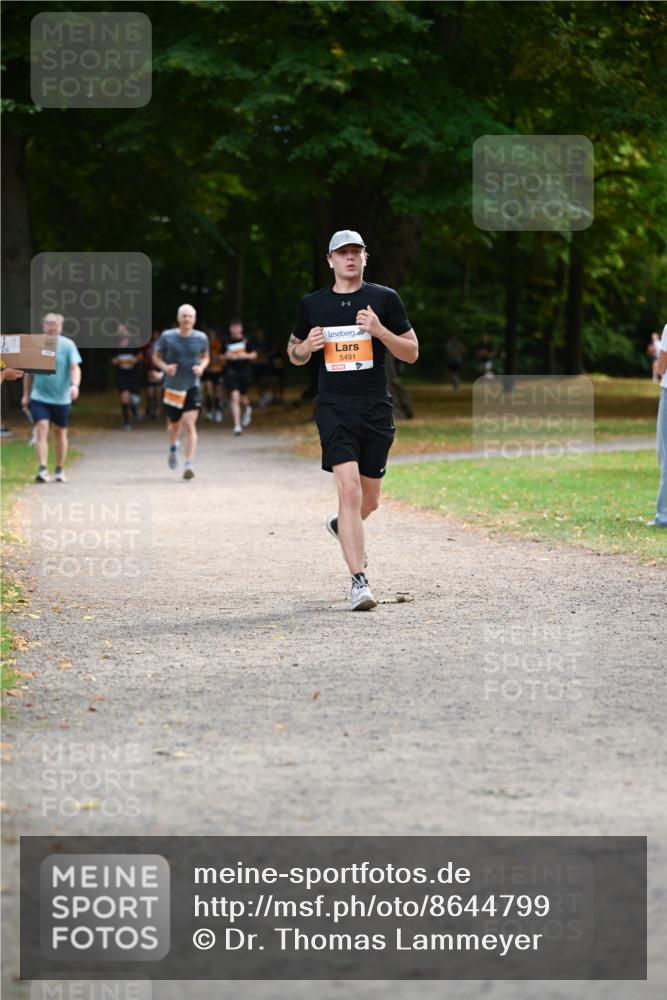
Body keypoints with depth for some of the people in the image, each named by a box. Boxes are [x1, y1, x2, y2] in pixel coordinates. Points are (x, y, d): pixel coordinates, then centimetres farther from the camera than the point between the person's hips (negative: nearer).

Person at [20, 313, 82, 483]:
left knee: (60, 433, 11)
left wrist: (75, 385, -34)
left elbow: (75, 368, -15)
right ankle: (42, 470, -19)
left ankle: (60, 470, 26)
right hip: (39, 397, 0)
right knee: (41, 430, -14)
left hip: (61, 398, 0)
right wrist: (26, 394, 12)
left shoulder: (68, 345, -7)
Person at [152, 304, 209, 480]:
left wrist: (202, 367, -7)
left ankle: (189, 465, -15)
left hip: (192, 387, -1)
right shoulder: (167, 337, -6)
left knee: (189, 425, -14)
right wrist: (165, 367, -15)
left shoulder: (201, 338, -2)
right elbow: (156, 357, 5)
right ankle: (173, 447, 51)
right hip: (172, 387, 1)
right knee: (174, 424, 15)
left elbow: (205, 357, 15)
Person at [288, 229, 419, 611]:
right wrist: (307, 346, -4)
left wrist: (379, 330, -14)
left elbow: (412, 353, 3)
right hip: (335, 407, -1)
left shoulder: (385, 299, 4)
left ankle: (342, 526, 47)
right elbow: (295, 354, 20)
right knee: (350, 489, -19)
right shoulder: (312, 305, 7)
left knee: (369, 501, 11)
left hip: (376, 409, 2)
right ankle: (359, 581, -18)